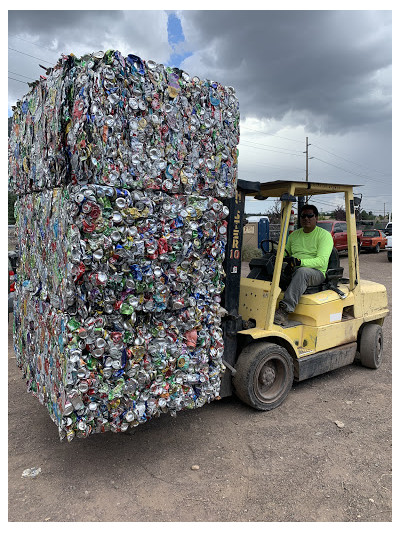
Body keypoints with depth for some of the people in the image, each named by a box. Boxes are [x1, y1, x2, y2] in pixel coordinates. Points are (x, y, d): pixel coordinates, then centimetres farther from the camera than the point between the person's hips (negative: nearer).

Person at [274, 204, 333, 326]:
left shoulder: (324, 235, 0)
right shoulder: (294, 235, 19)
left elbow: (322, 261, -13)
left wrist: (300, 262, -28)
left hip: (316, 273, -5)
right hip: (293, 270, 5)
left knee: (302, 271, -39)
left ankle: (285, 310, -48)